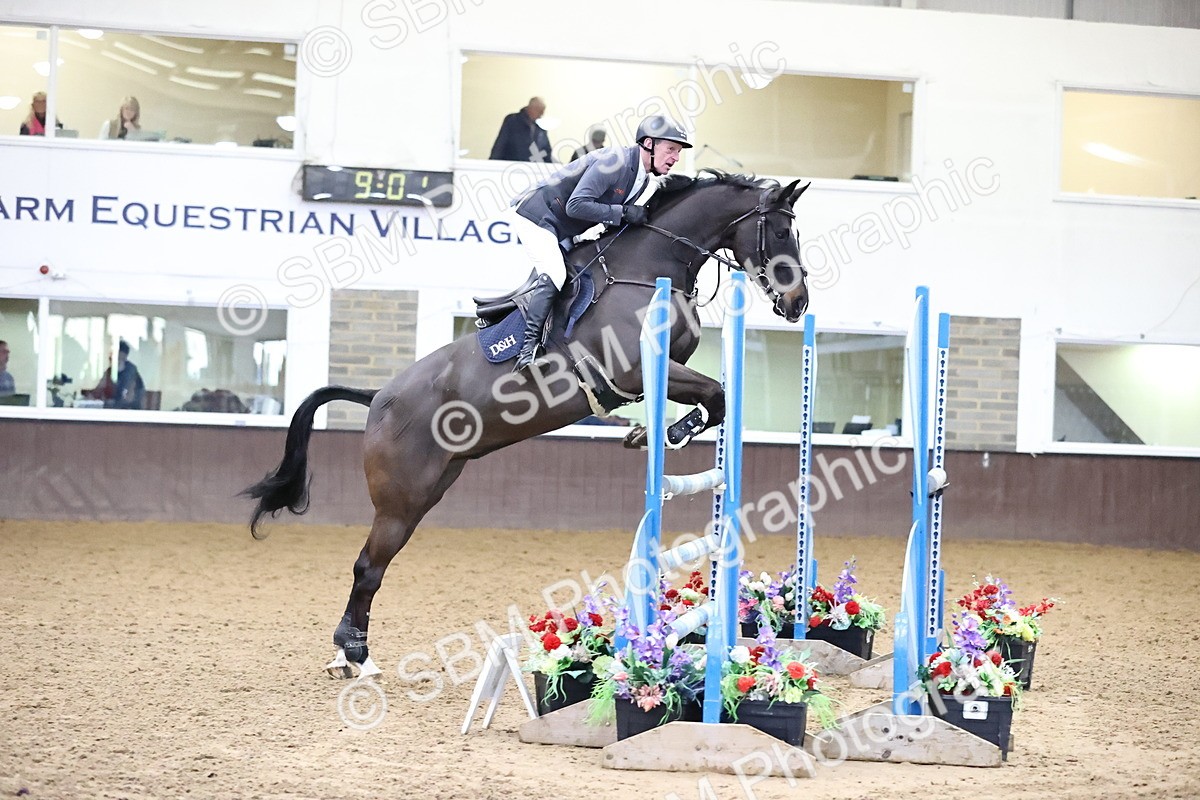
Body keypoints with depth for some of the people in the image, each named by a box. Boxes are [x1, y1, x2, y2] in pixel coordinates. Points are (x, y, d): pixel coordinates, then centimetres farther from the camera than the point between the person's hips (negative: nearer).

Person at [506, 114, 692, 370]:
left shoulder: (643, 179, 6)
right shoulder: (614, 161, -24)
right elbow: (576, 205, -31)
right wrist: (623, 213, -29)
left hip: (562, 235, 11)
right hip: (535, 215, -11)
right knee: (554, 276, -25)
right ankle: (529, 345, -25)